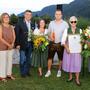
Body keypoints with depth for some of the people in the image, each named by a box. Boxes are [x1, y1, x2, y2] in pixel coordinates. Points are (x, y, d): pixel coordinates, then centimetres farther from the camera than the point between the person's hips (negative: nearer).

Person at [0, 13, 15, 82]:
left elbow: (14, 37, 5)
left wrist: (12, 44, -12)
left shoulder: (11, 27, 8)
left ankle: (9, 74, 23)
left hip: (10, 47, 5)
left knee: (10, 61, 10)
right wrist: (8, 44, -15)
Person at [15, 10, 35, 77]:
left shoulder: (32, 24, 11)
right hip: (23, 44, -4)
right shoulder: (19, 23, -4)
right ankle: (23, 73, 14)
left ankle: (27, 71, 24)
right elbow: (17, 34, -7)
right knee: (23, 59, -1)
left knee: (29, 59, 11)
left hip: (30, 44, 5)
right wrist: (17, 44, -12)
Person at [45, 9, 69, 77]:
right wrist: (50, 37, -8)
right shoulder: (51, 23, 7)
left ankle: (59, 71, 24)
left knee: (61, 58, 8)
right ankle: (49, 71, 18)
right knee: (50, 57, 6)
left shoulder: (65, 24, -2)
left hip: (60, 43, -2)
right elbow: (49, 32, 12)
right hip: (52, 43, 2)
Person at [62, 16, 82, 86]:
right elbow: (63, 41, -2)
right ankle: (70, 77, 26)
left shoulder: (79, 30, 1)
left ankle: (77, 79, 13)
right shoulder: (66, 30, -1)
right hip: (68, 49, 0)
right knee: (69, 63, 7)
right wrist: (67, 48, -14)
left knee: (77, 63, 1)